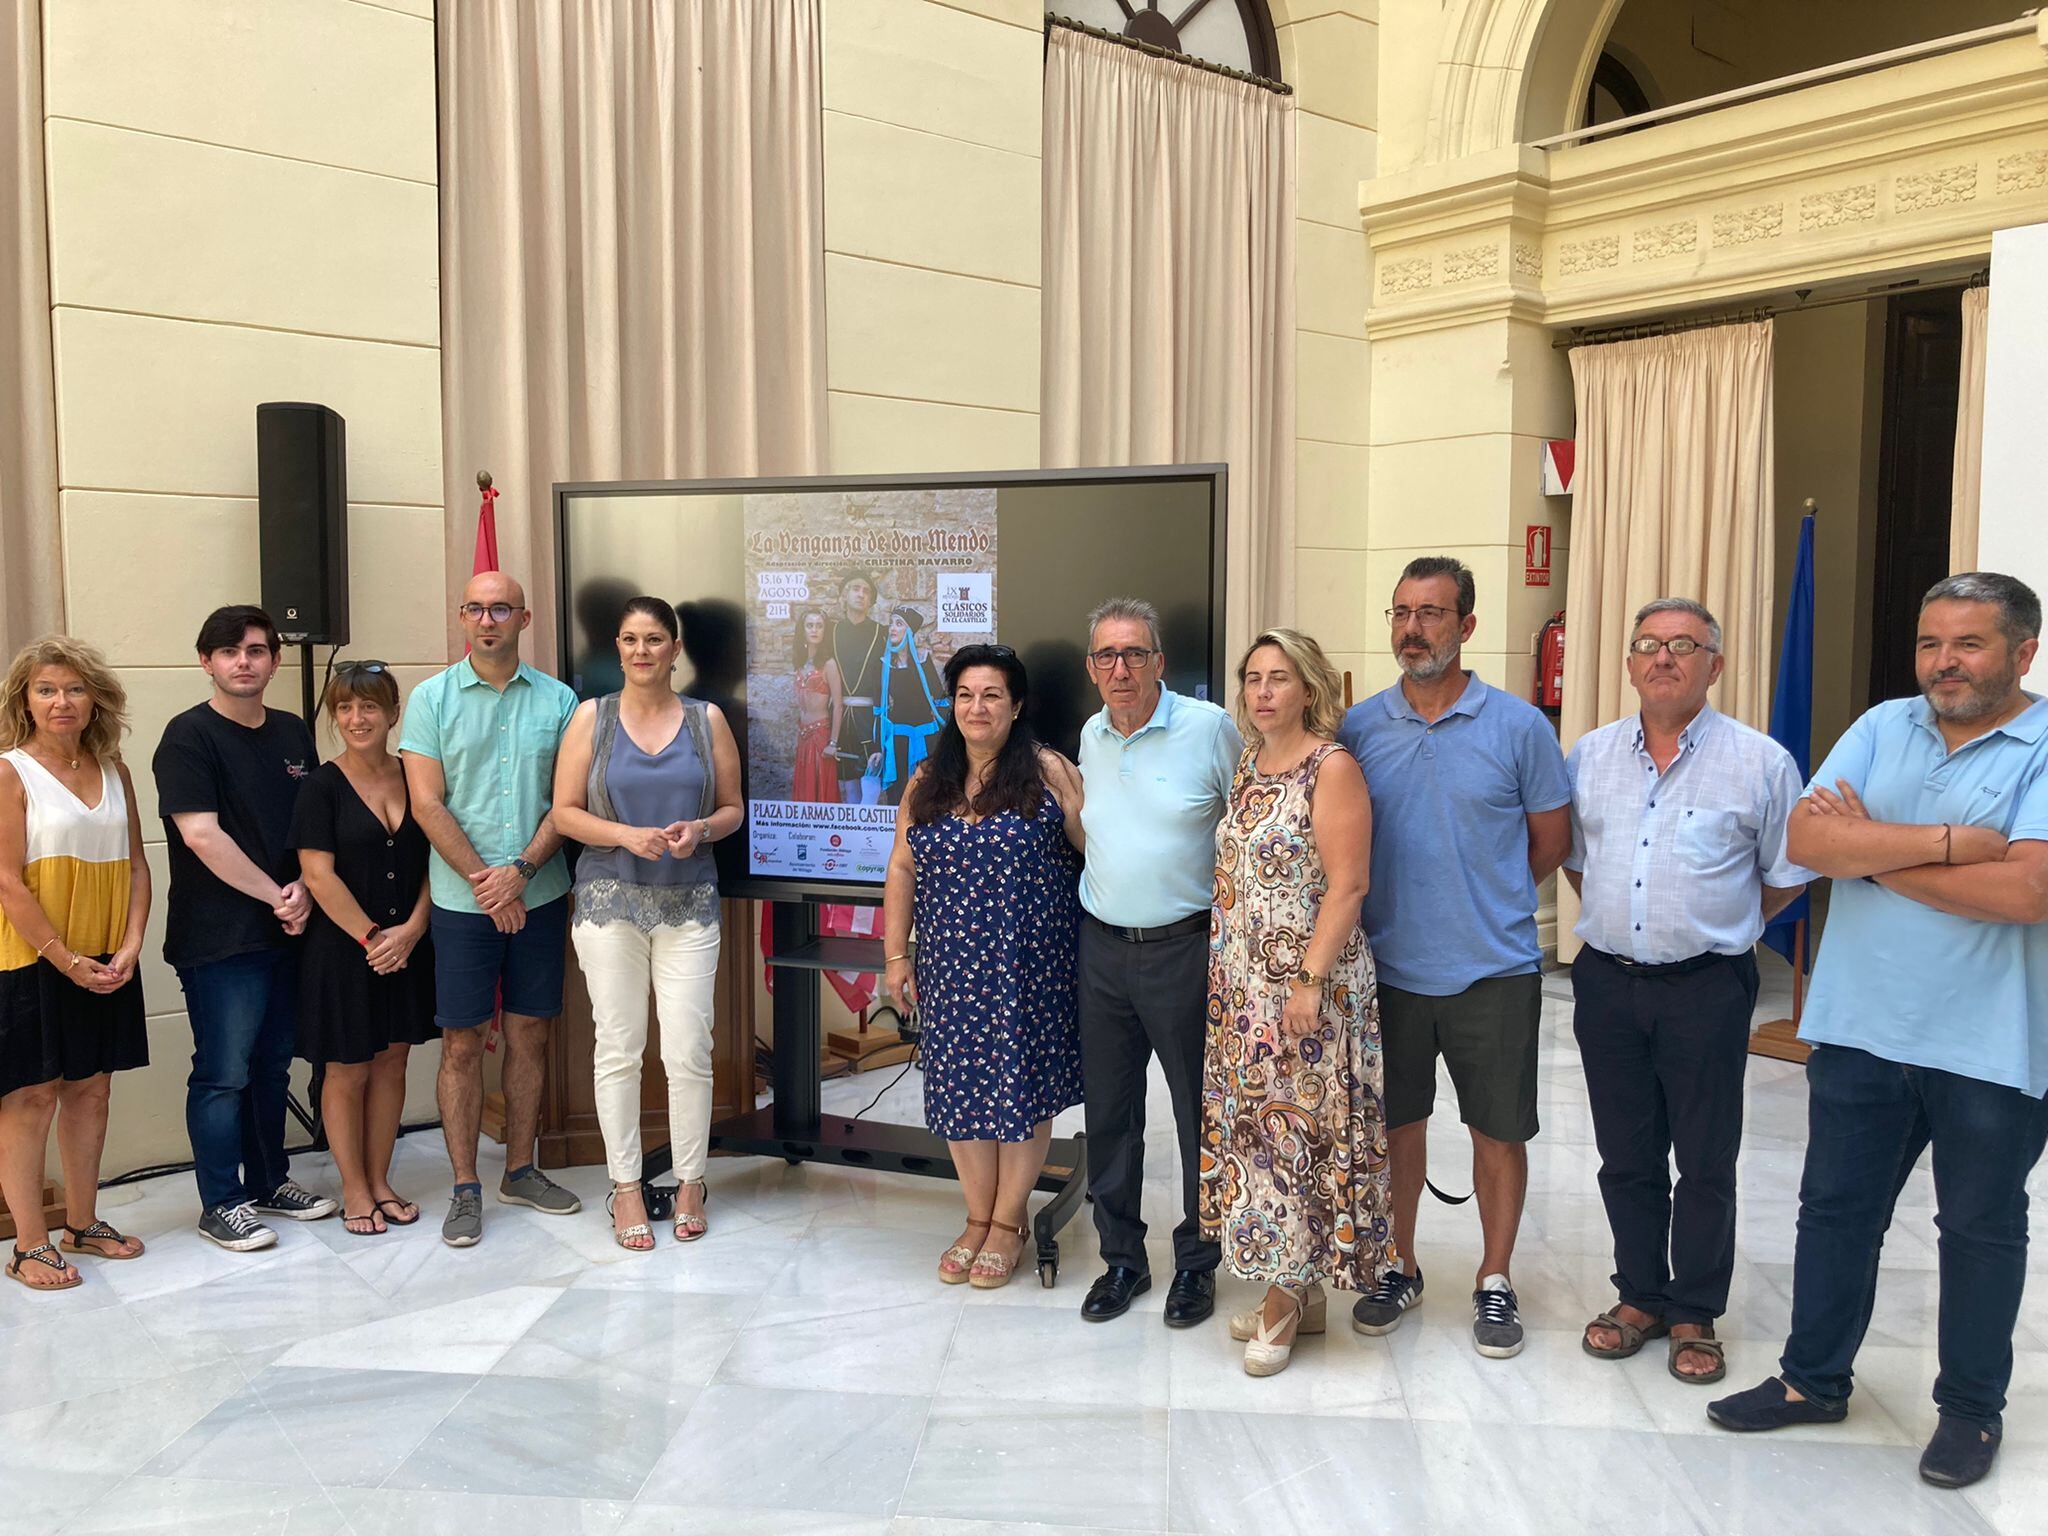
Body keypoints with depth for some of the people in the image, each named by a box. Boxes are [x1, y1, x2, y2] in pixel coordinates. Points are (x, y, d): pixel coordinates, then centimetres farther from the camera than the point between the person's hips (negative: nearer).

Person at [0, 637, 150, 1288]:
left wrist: (130, 947, -4)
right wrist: (67, 961, -14)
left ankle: (83, 1224, 25)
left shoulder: (113, 771, 8)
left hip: (106, 964, 5)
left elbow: (136, 865, 9)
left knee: (90, 1089, 12)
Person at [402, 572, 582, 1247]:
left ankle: (520, 1171, 24)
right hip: (462, 901, -2)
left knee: (529, 1035, 10)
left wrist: (521, 870, -11)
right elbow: (427, 804, -4)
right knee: (462, 1043, 2)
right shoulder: (433, 697, 1)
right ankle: (465, 1189, 13)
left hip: (540, 895, 2)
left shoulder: (557, 699, 5)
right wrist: (484, 881, -12)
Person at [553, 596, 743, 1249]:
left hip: (688, 902, 1)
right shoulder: (591, 717, 3)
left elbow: (732, 808, 9)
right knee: (618, 1048, 3)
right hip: (609, 900, 0)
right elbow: (564, 812, 0)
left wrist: (701, 830, -12)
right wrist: (627, 835, -15)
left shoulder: (707, 719, 6)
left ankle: (690, 1183, 15)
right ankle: (626, 1187, 17)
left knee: (689, 1051, -1)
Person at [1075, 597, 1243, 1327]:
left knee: (1201, 1111, 6)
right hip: (1103, 946, 5)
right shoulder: (1091, 736, 8)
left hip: (1186, 948, -5)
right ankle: (1121, 1257, 27)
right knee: (1108, 1109, 12)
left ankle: (1196, 1261, 23)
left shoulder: (1210, 727, -9)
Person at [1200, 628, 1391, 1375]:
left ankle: (1285, 1297, 13)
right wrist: (1222, 972, 13)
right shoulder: (1249, 766, 11)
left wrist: (1311, 980, -21)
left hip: (1306, 982, -8)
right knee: (1255, 1125, 11)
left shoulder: (1333, 768, -12)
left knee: (1293, 1127, -1)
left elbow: (1346, 886, -17)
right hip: (1241, 984, 8)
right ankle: (1296, 1288, 24)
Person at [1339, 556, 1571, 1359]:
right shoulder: (1358, 727, 0)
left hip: (1494, 971, -2)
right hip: (1389, 968, 2)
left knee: (1498, 1130, 9)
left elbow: (1552, 839, 3)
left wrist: (1486, 901, 4)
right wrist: (1398, 902, 1)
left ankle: (1495, 1282, 28)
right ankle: (1399, 1268, 33)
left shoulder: (1519, 726, -6)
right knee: (1396, 1122, 14)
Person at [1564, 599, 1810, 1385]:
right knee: (1626, 1157, 13)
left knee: (1705, 1163, 6)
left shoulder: (1761, 762, -5)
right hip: (1607, 982, 3)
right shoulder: (1589, 755, 5)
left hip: (1707, 988, -3)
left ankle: (1694, 1316, 22)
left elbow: (1787, 875, 3)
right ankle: (1640, 1296, 28)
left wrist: (1710, 928, 6)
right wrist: (1618, 922, 11)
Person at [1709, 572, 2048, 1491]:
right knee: (1835, 1209, 14)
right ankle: (1813, 1379, 31)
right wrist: (1946, 842, -20)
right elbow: (1807, 838, -9)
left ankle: (1972, 1407, 31)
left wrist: (1874, 849, -14)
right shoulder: (1881, 729, 4)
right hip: (1859, 1029, 4)